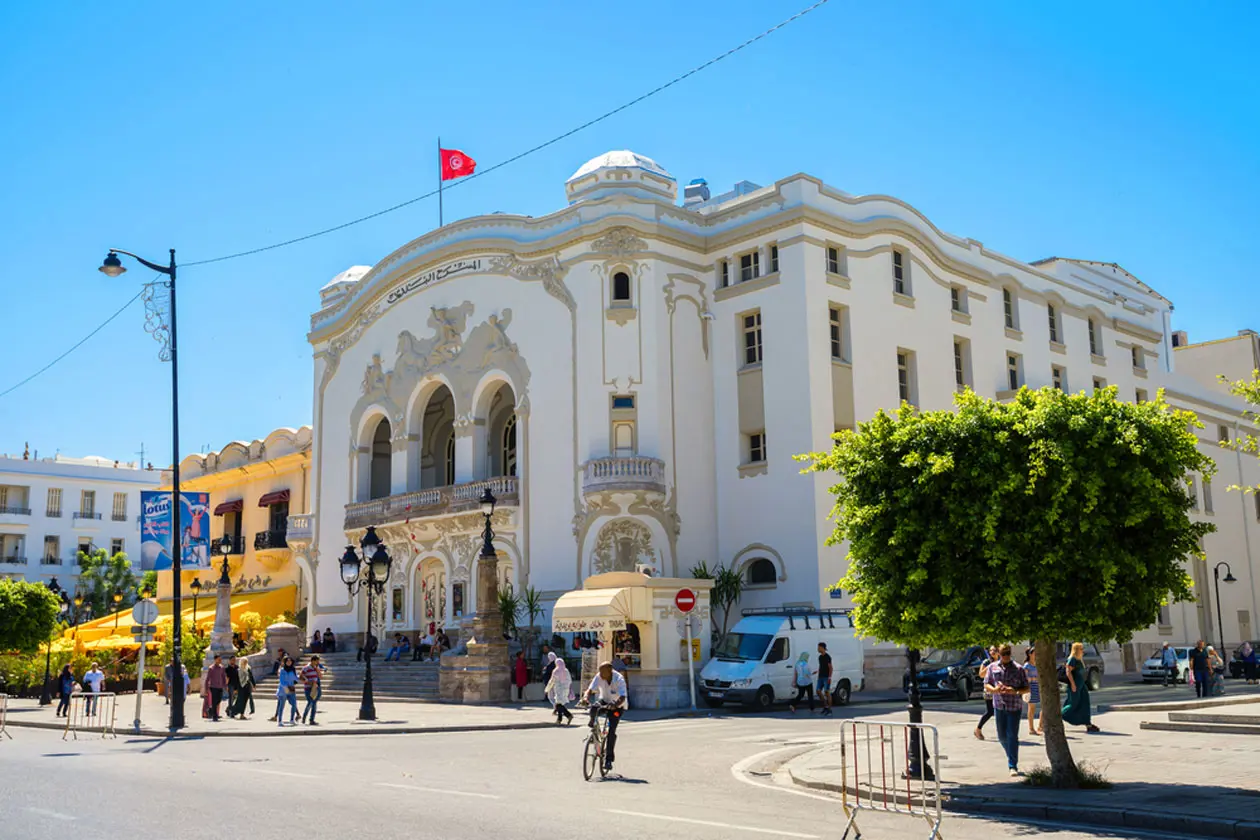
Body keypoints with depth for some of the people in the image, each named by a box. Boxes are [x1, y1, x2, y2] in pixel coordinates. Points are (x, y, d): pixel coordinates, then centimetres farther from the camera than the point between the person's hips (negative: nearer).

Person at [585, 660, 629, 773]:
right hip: (604, 700, 3)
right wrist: (586, 698, -45)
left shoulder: (619, 679, -28)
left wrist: (615, 705, -57)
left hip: (617, 705, -3)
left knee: (611, 731, -16)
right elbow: (590, 690, -23)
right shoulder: (599, 677, -18)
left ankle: (609, 759, -8)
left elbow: (623, 697, -37)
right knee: (593, 708, -32)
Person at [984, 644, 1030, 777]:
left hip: (1015, 707, -3)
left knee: (1012, 736, -8)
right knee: (1002, 736, 9)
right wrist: (994, 690, -14)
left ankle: (1013, 766, -4)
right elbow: (986, 685, 8)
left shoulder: (1018, 669, 2)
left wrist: (1015, 691, -16)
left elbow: (1026, 688, 3)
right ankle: (1011, 755, 36)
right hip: (999, 706, 3)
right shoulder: (992, 667, 7)